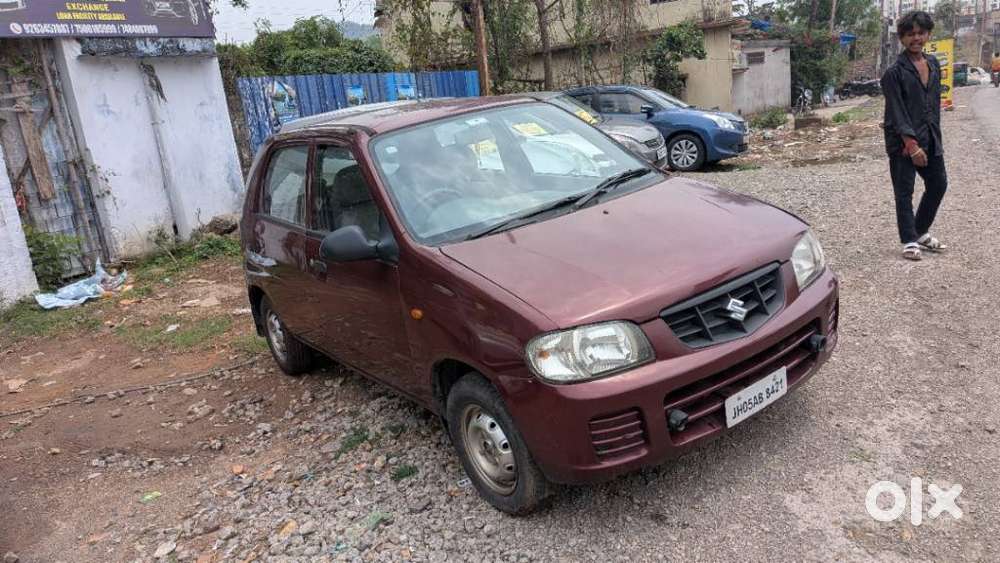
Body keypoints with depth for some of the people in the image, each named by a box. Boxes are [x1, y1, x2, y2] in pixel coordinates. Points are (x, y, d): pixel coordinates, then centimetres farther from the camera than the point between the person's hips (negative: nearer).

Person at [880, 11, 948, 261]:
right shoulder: (895, 71, -11)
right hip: (903, 141, -7)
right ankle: (909, 241, 13)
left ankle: (921, 233, 30)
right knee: (904, 192, 2)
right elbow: (896, 111, -14)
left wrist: (934, 134, 1)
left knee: (938, 184, 14)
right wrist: (911, 143, -18)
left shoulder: (933, 64, 10)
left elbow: (936, 101, 12)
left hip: (930, 138, 7)